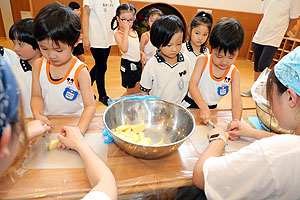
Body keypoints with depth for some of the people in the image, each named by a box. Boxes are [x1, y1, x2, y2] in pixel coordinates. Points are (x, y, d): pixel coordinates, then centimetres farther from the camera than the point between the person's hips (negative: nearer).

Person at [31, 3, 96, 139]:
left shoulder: (80, 71, -16)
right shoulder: (38, 66, 0)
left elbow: (90, 105, -19)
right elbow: (37, 96, 5)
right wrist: (38, 115, -16)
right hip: (48, 122, 4)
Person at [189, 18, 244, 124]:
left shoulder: (234, 73, -7)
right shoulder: (203, 60, -13)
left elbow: (236, 99, -12)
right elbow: (192, 85, -20)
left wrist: (236, 120, -31)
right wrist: (203, 107, -33)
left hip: (211, 108, 4)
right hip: (192, 103, -3)